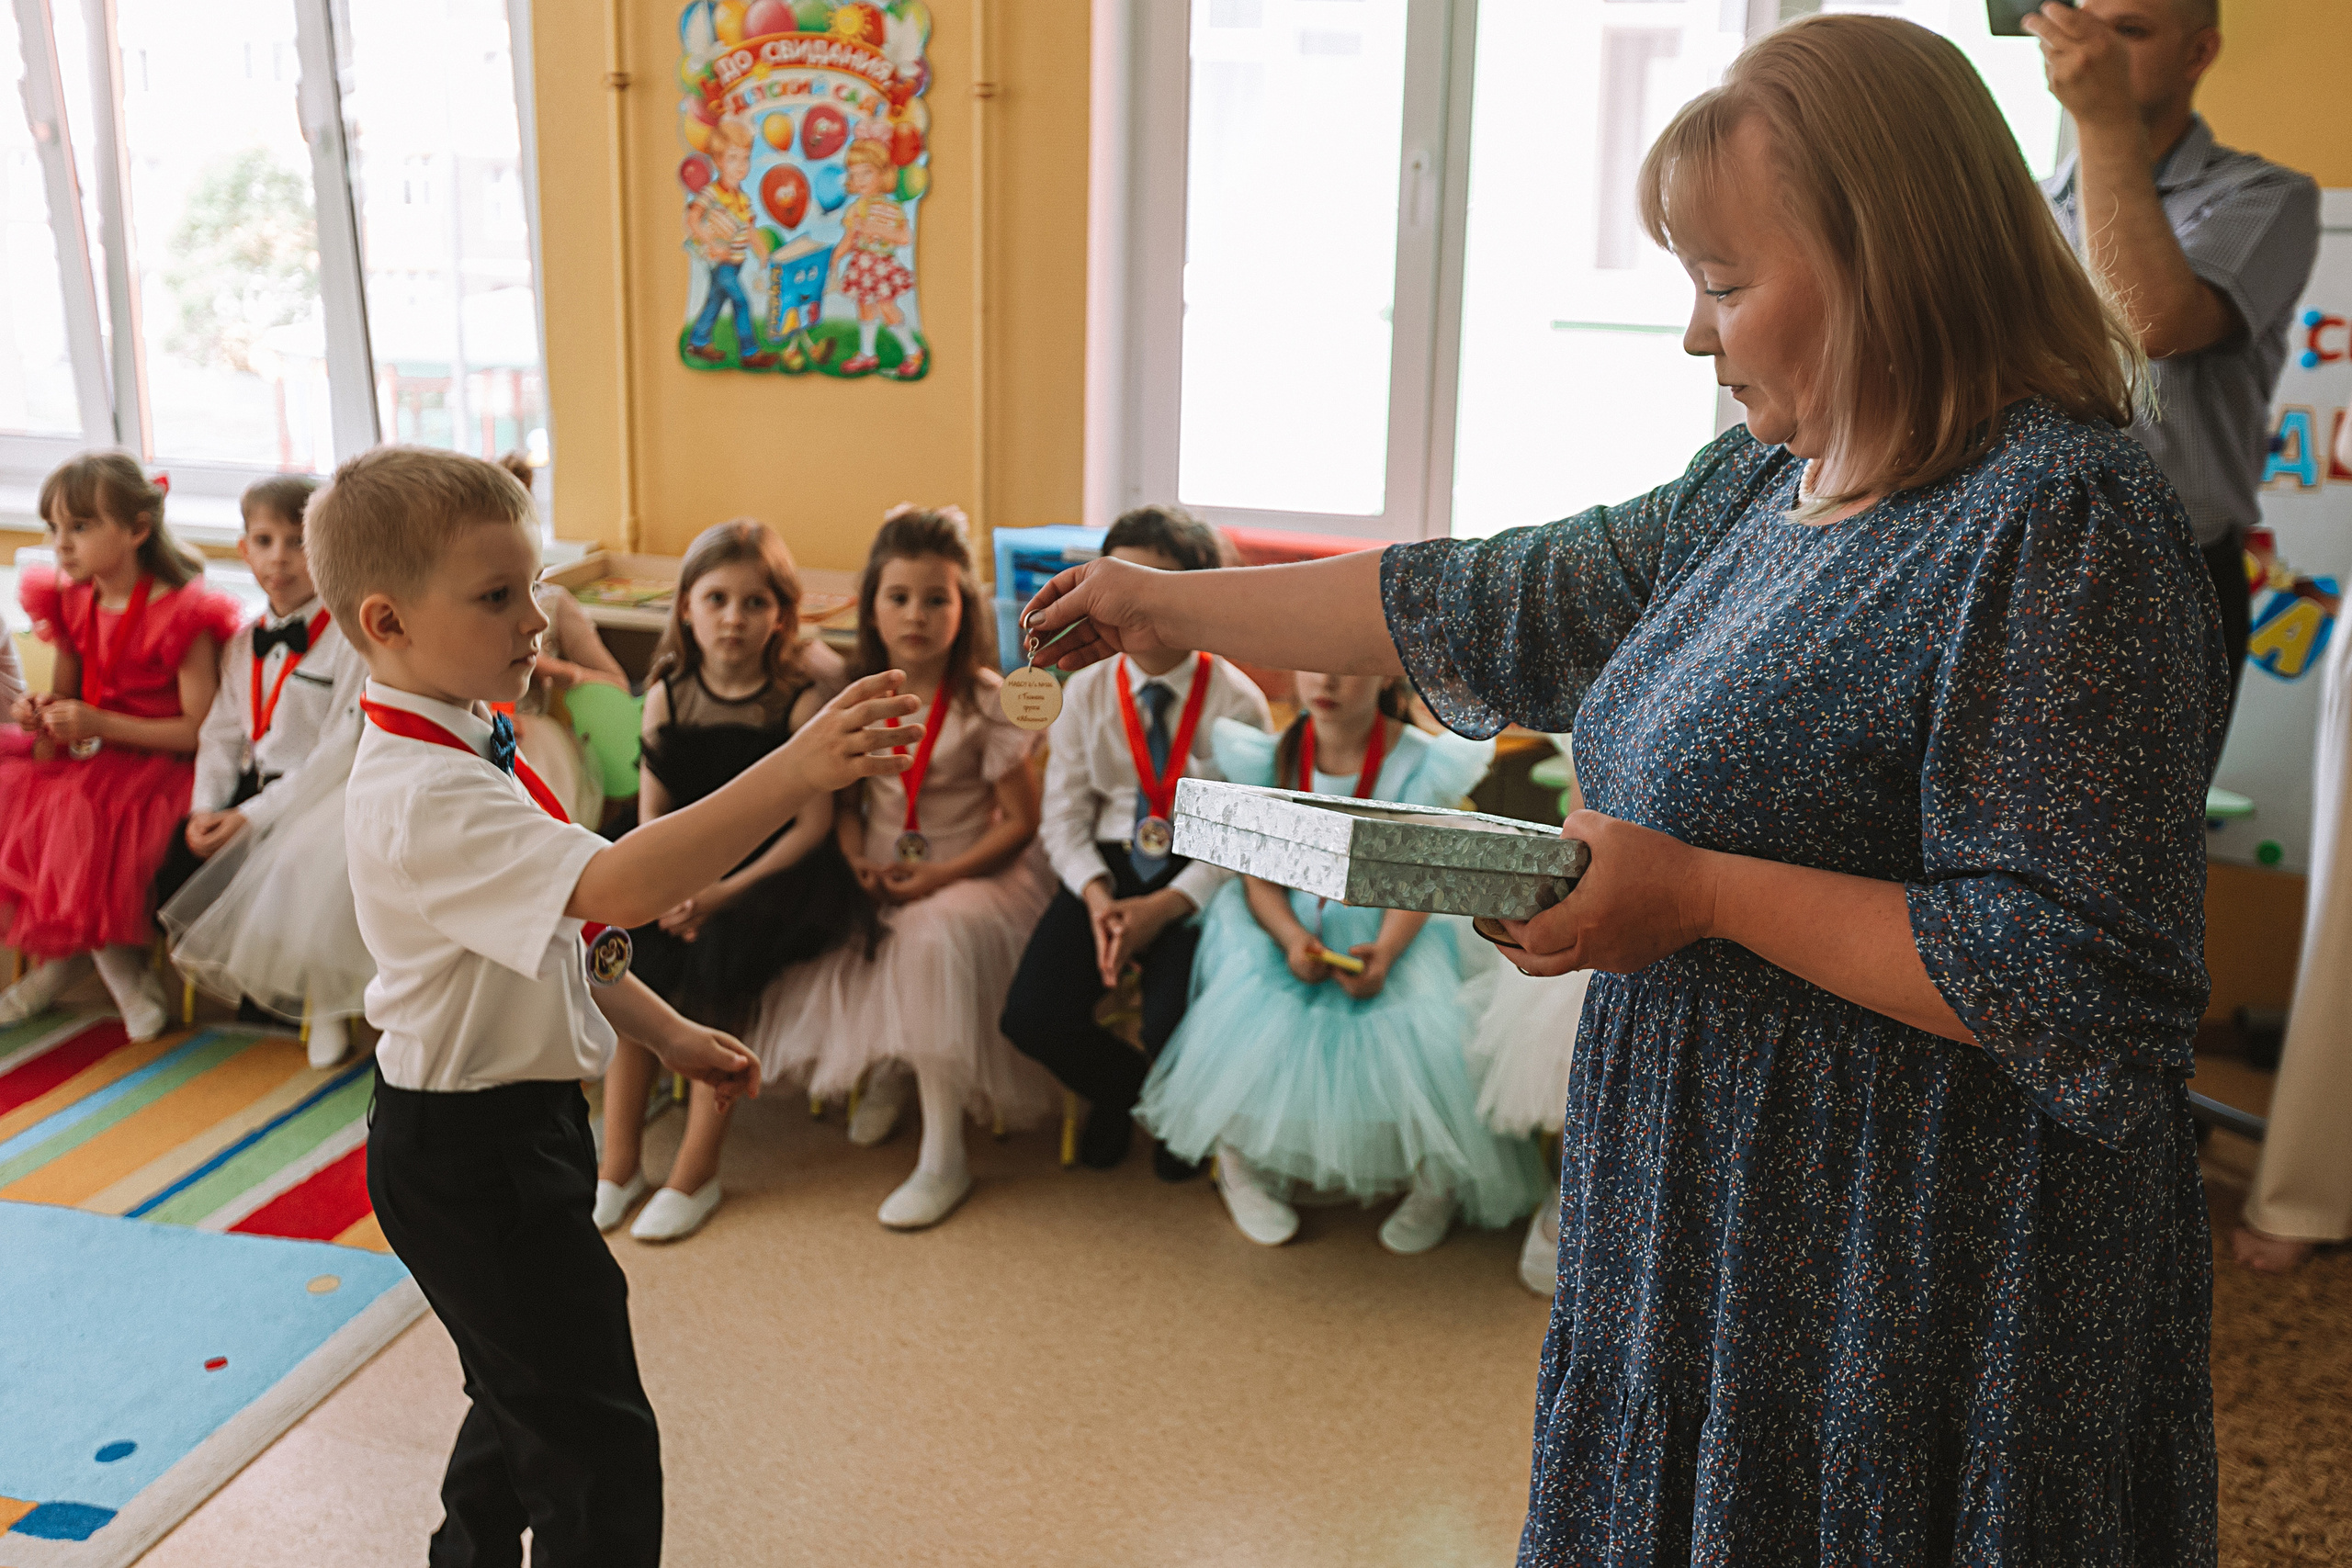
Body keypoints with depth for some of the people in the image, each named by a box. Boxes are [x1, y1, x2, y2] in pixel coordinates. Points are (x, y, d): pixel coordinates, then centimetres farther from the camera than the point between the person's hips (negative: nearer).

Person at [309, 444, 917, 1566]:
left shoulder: (467, 750, 5)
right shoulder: (424, 797, -29)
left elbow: (555, 927, 16)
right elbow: (614, 890, -43)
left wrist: (666, 1033, 16)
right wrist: (793, 774, -48)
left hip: (519, 1126, 11)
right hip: (469, 1150, -11)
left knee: (524, 1398, 28)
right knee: (600, 1448, -3)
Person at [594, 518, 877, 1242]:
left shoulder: (800, 702, -9)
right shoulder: (667, 695, 3)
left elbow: (811, 824, -11)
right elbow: (652, 815, 4)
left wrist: (727, 892, -19)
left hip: (772, 870, -4)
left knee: (722, 955, -28)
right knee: (628, 953, -19)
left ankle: (697, 1170, -14)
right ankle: (618, 1162, -8)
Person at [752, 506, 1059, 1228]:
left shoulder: (986, 703, -10)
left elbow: (1022, 821, -9)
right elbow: (846, 799, 11)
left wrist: (942, 876, -19)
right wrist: (856, 859, -9)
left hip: (974, 872, -5)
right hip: (882, 879, 5)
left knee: (935, 940, -37)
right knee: (806, 957, -18)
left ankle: (944, 1158, -24)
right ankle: (888, 1064, 15)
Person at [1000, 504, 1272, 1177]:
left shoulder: (1236, 700, -6)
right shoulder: (1086, 693, 4)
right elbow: (1065, 816, 4)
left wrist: (1164, 908, -19)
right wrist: (1097, 898, -15)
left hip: (1201, 876, -3)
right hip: (1108, 868, 3)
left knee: (1174, 1029, -27)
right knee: (1032, 1016, -17)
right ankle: (1123, 1088, 18)